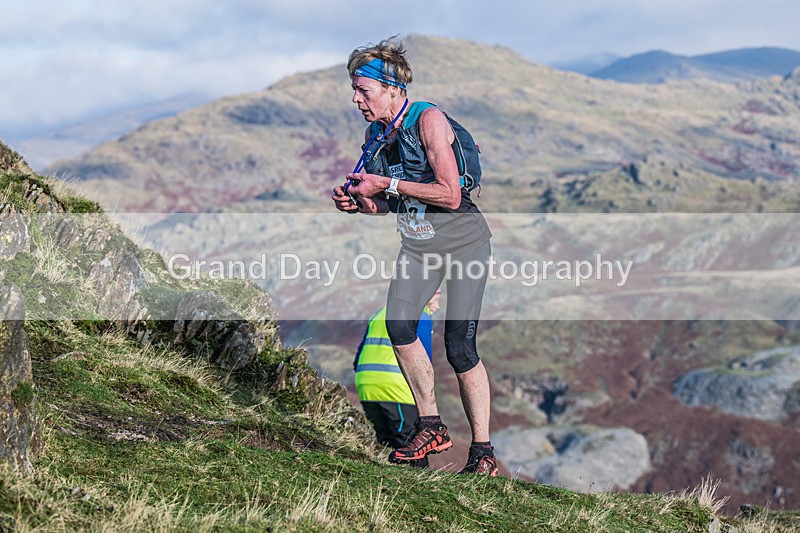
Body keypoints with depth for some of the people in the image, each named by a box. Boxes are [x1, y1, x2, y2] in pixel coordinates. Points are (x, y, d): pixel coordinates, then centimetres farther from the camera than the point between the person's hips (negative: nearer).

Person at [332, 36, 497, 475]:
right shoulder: (374, 134, 3)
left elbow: (450, 195, -25)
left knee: (459, 348, -10)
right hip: (417, 245, 6)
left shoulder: (428, 120, -19)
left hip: (463, 243, -6)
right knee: (397, 324, -16)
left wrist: (387, 184, -24)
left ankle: (483, 451, 3)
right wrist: (358, 203, -7)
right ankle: (431, 427, 0)